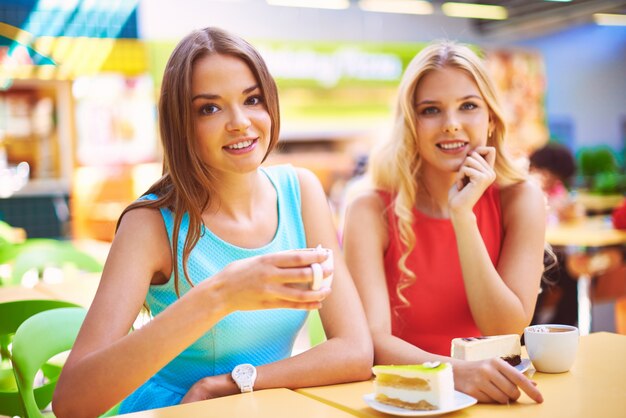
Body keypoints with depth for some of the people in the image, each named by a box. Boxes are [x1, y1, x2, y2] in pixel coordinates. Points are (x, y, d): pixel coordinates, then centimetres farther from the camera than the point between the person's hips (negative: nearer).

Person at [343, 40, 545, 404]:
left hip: (495, 395, 1)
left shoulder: (520, 200, -4)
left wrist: (462, 216, -19)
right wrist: (454, 371, -36)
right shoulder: (372, 212, -9)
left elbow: (508, 332, -11)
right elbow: (374, 339, -18)